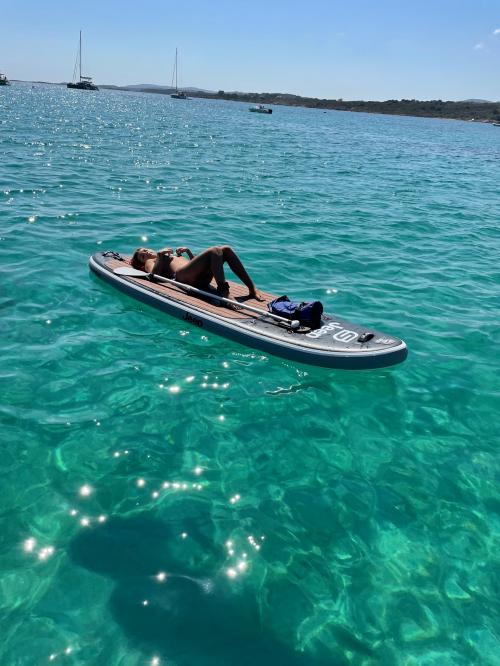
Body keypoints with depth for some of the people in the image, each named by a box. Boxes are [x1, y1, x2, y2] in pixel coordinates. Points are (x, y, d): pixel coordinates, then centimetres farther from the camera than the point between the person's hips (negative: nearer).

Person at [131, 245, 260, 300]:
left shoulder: (170, 254, 43)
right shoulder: (150, 262, 25)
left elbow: (195, 262, 36)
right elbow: (153, 274, 0)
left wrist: (188, 251, 23)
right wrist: (160, 256, -2)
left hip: (202, 278, 7)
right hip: (181, 277, -7)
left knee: (226, 249, -11)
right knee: (214, 251, -25)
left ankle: (252, 289, -21)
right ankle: (223, 292, -42)